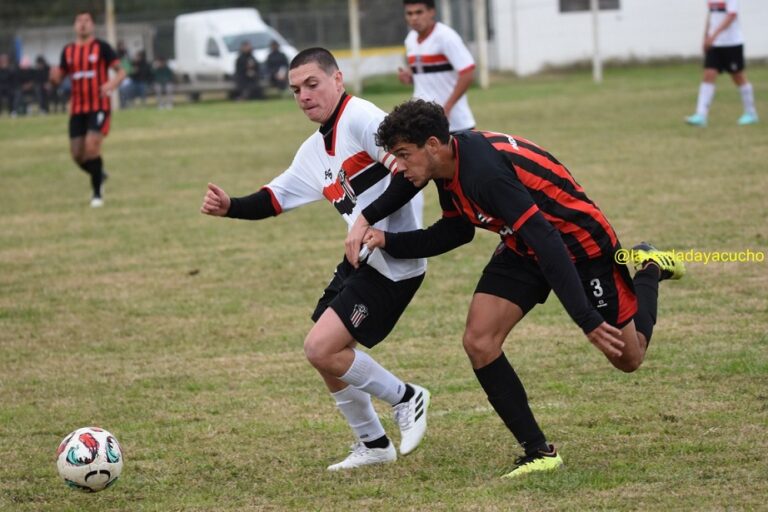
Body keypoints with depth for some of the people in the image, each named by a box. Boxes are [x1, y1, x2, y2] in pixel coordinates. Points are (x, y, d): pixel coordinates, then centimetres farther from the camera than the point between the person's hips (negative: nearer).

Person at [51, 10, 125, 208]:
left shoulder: (101, 47, -3)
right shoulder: (68, 51, 10)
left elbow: (120, 71, -4)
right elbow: (59, 78, 14)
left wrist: (112, 84, -26)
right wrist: (55, 77, -11)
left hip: (99, 106, -5)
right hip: (77, 108, 5)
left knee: (91, 146, -20)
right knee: (77, 154, 2)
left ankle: (97, 193, -8)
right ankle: (98, 175, 33)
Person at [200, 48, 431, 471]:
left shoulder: (360, 119, -14)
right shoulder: (314, 151, 14)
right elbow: (273, 199, 18)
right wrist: (229, 207, 2)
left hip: (394, 264, -10)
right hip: (361, 259, 10)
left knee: (321, 348, -14)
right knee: (327, 356, 12)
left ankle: (405, 399, 6)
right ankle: (373, 444, 29)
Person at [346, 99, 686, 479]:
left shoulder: (484, 171, -36)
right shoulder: (450, 162, -8)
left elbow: (547, 242, -38)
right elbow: (456, 231, 6)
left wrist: (587, 319, -40)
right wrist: (388, 242, -5)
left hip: (580, 244, -8)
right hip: (523, 249, 8)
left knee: (628, 357, 6)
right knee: (479, 342, -11)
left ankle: (648, 269, 34)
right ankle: (538, 453, -2)